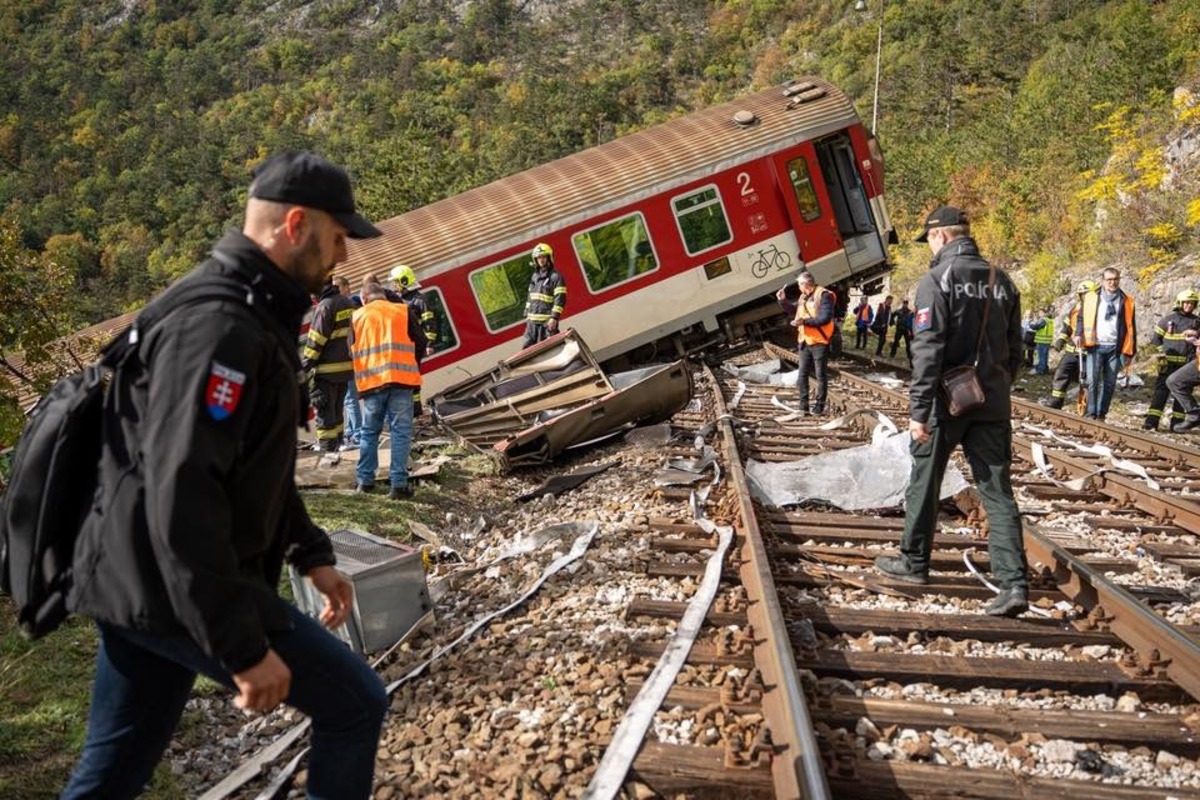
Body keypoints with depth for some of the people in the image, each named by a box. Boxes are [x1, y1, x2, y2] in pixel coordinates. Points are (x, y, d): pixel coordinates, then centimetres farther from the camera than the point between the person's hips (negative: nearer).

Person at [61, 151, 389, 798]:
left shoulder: (251, 314, 13)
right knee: (354, 702, 1)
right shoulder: (219, 325, -22)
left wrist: (310, 553, 18)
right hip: (171, 587, -10)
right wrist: (244, 648, -25)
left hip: (139, 582, 10)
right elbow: (182, 497, -29)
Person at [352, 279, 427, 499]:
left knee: (369, 432, 16)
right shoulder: (404, 311, 7)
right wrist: (413, 366, 19)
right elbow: (420, 342, 5)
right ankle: (398, 484, -4)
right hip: (401, 380, -2)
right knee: (401, 432, 1)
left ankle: (365, 480, 19)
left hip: (371, 381, 2)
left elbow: (352, 349, 11)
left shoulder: (357, 317, 11)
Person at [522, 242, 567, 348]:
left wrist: (554, 317, -21)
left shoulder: (555, 276, -8)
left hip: (547, 320, -7)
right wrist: (527, 314, 17)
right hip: (532, 319, 7)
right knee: (528, 345, 8)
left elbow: (560, 299, -14)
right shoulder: (534, 276, 16)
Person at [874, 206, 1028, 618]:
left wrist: (918, 410, -17)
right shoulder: (1001, 281, 8)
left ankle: (914, 563, 27)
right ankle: (1014, 584, -3)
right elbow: (1015, 348, 13)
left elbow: (927, 350, -17)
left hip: (946, 401, -5)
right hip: (992, 404, 5)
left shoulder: (937, 280, -11)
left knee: (924, 483, 12)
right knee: (998, 492, 4)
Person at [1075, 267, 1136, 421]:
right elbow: (1082, 318, 12)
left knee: (1109, 383, 3)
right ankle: (1091, 413, -6)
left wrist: (1130, 353, 8)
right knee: (1092, 380, -11)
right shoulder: (1090, 298, 8)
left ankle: (1101, 415, 10)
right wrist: (1079, 334, -7)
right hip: (1095, 346, -1)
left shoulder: (1127, 302, 10)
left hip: (1115, 348, 1)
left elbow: (1131, 328, 11)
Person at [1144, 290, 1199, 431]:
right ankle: (1151, 422, -8)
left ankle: (1176, 423, 12)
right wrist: (1164, 351, -3)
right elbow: (1154, 338, 6)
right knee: (1161, 391, -6)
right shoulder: (1168, 319, 1)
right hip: (1169, 364, -3)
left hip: (1186, 365, 3)